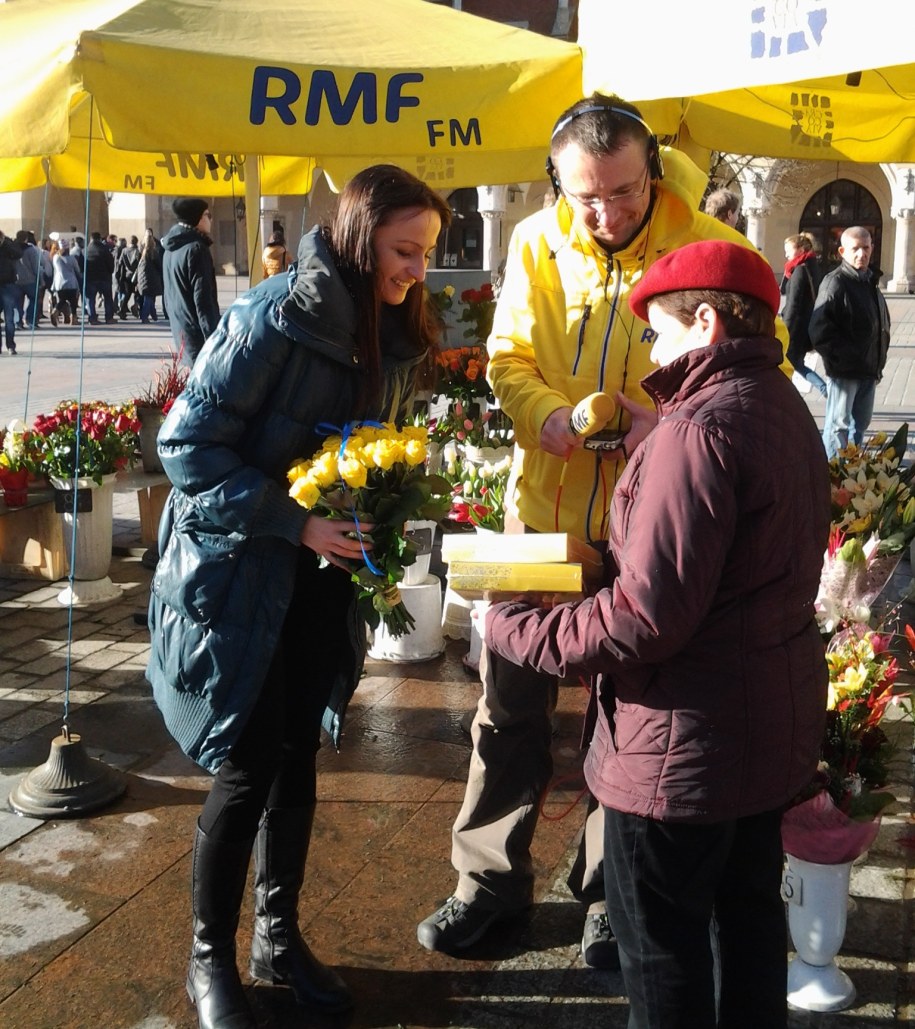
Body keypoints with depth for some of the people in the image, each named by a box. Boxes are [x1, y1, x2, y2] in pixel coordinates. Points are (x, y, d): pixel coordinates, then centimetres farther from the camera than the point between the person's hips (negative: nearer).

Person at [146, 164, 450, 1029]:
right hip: (239, 574, -6)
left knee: (298, 759, 14)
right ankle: (210, 957, 23)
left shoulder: (398, 333, 1)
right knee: (247, 769, 0)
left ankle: (278, 938, 33)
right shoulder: (276, 317, -20)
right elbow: (188, 445, -20)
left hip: (325, 578, 6)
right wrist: (295, 523, -24)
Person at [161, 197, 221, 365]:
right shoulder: (195, 249, -14)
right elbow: (203, 299, -19)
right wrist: (214, 337, -19)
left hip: (180, 329, 9)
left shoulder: (171, 249, 14)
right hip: (197, 331, -9)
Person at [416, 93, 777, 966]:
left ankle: (609, 888, 34)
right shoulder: (537, 242, -3)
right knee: (510, 702, 12)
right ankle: (491, 874, 32)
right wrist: (547, 411, -18)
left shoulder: (712, 249, -11)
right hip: (543, 509, 3)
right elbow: (508, 359, 3)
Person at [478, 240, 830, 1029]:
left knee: (661, 936, 9)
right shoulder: (783, 407, 6)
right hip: (772, 722, 9)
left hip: (690, 737, -9)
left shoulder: (702, 428, -24)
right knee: (749, 909, 24)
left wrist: (515, 630, -17)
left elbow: (647, 619, -27)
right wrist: (616, 559, 8)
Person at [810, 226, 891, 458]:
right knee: (839, 426, 0)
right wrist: (846, 357, -20)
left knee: (861, 423, 18)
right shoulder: (835, 282, -12)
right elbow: (820, 331, -20)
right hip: (844, 370, -8)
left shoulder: (871, 282, 14)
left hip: (869, 369, 8)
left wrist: (879, 358, 14)